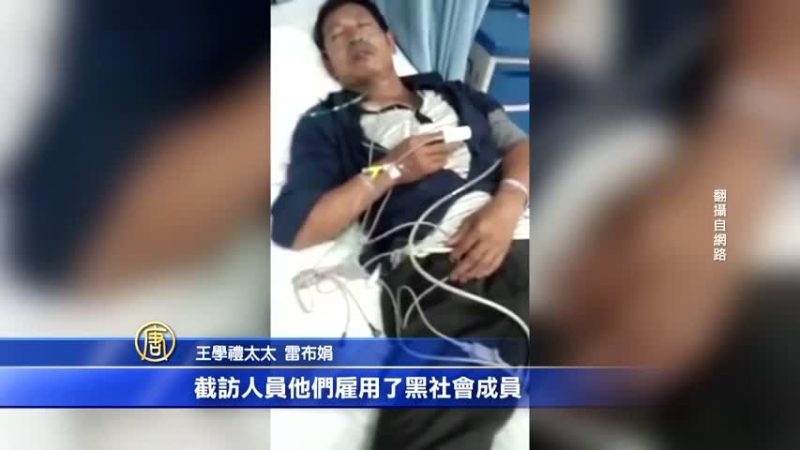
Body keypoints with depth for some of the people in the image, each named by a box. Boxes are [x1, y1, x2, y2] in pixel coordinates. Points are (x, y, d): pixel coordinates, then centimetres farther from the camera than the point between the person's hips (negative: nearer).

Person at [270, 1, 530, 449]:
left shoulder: (450, 91, 32)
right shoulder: (327, 125, 20)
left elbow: (518, 143, 18)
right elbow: (292, 228, 7)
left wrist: (507, 204, -5)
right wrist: (390, 171, 3)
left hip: (515, 237, 3)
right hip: (434, 266, -3)